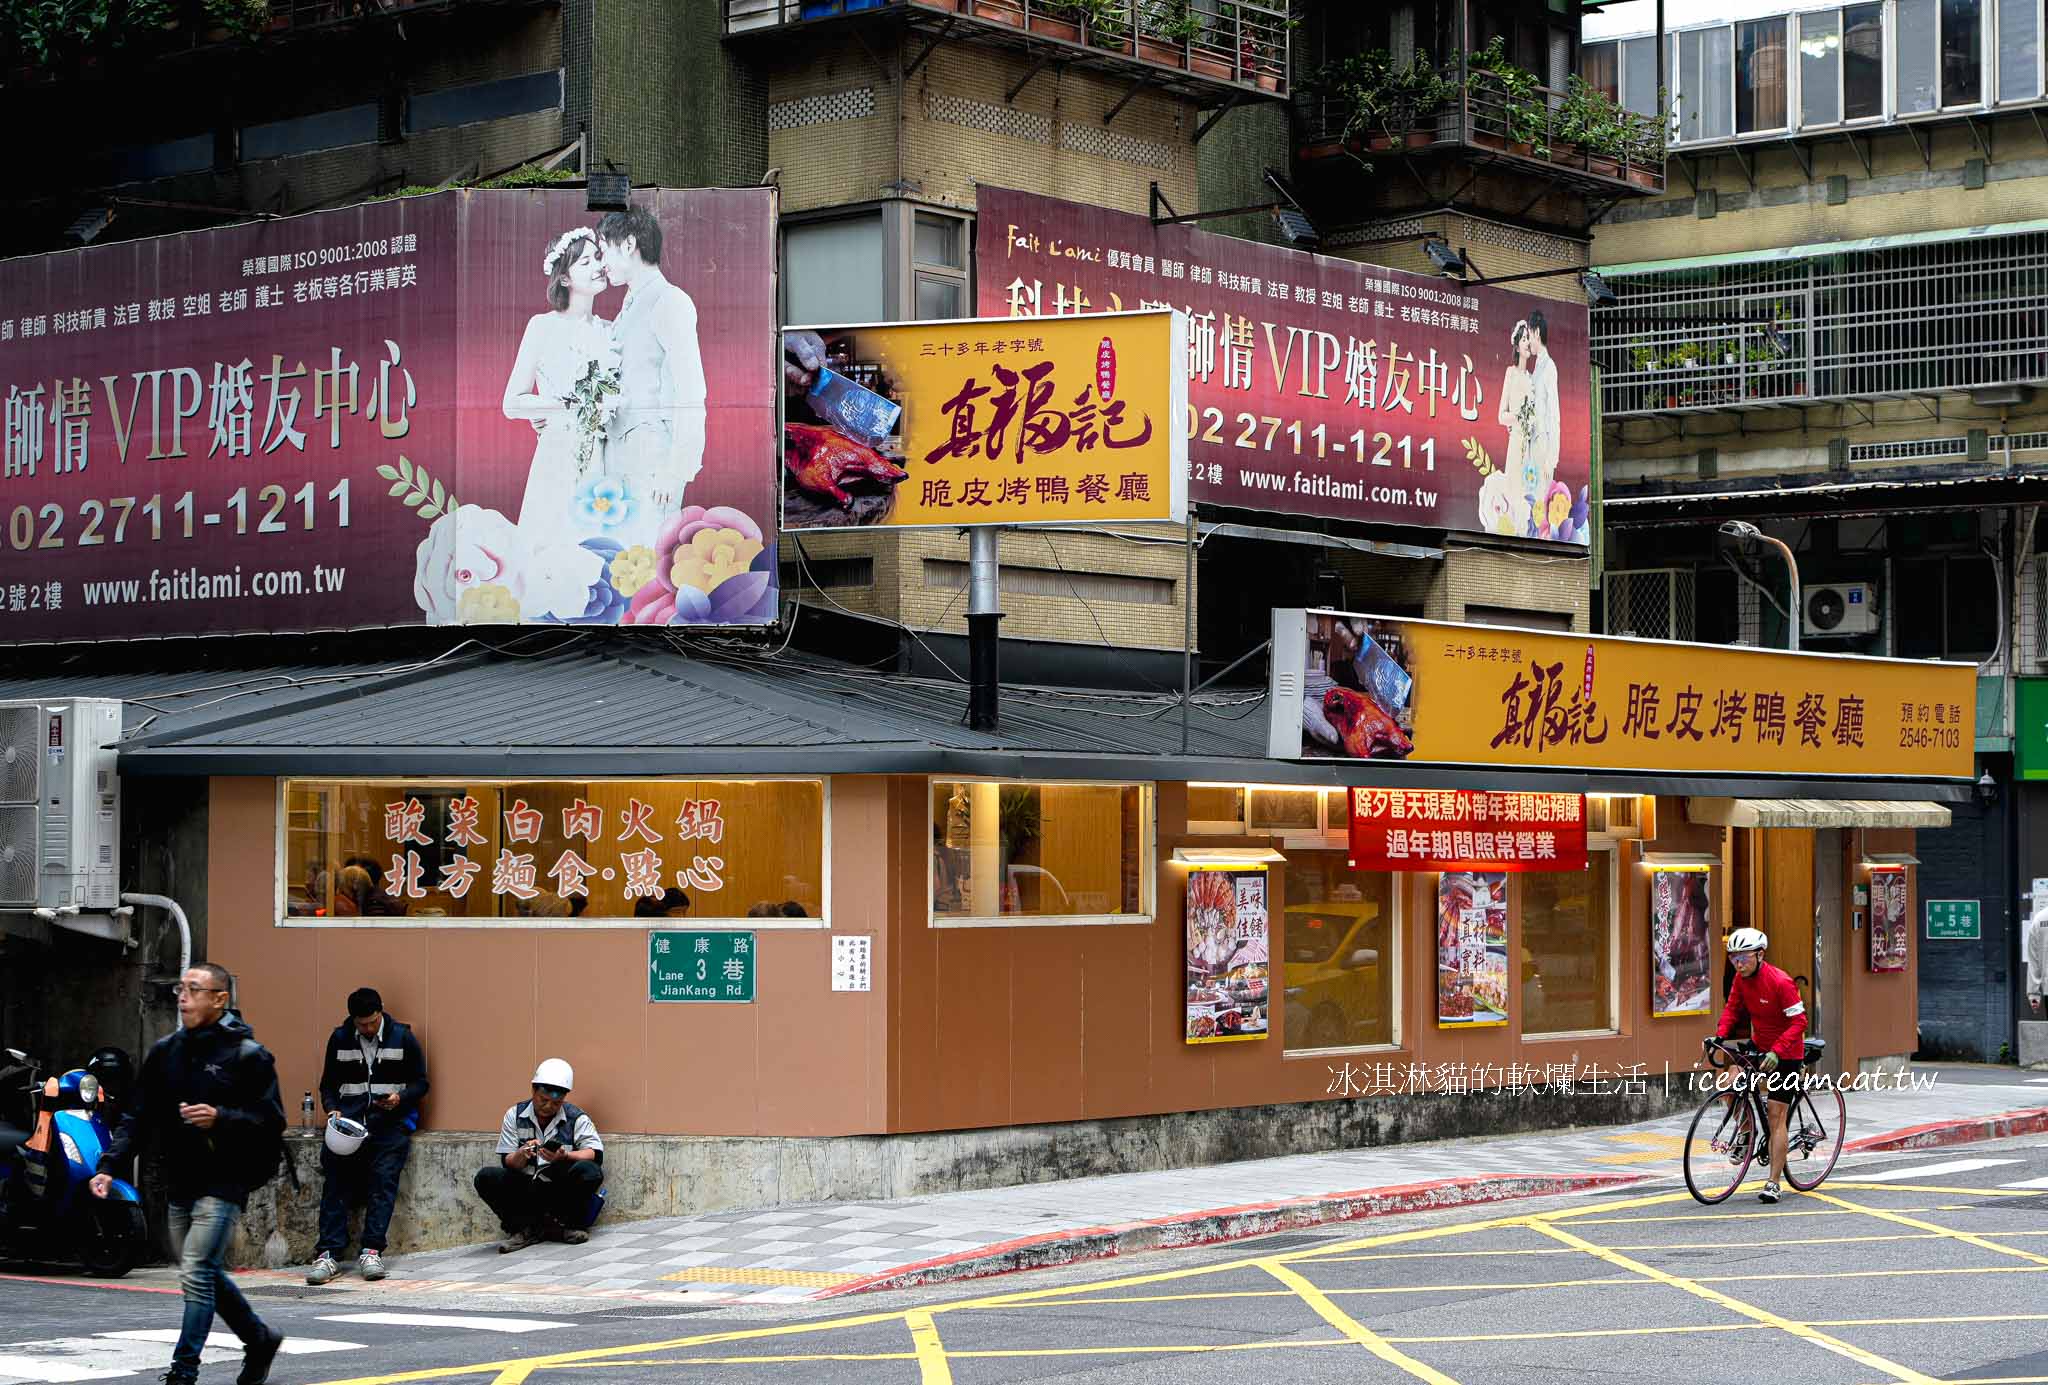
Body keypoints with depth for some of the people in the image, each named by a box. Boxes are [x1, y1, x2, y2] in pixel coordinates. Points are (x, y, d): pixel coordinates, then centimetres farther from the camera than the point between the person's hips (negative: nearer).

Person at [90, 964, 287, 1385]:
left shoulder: (247, 1055, -7)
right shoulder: (165, 1051, 9)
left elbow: (272, 1121, -10)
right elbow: (138, 1117, 9)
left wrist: (221, 1119, -24)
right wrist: (109, 1165, -3)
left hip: (224, 1181, -7)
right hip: (180, 1184, 7)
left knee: (197, 1274, -14)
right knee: (205, 1275, 15)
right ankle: (260, 1339, 35)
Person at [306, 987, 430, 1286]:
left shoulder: (403, 1038, 5)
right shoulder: (339, 1039, 11)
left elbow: (420, 1083, 9)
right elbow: (328, 1084, 17)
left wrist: (400, 1097, -11)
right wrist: (332, 1109, -3)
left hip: (391, 1118, -2)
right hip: (349, 1117, 2)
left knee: (383, 1176, -21)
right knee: (335, 1176, -18)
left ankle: (372, 1251, -22)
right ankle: (328, 1253, -22)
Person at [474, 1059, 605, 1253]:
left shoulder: (576, 1119, 1)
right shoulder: (515, 1116, 5)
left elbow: (596, 1154, -11)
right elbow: (507, 1163, 2)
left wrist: (565, 1156, -29)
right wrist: (521, 1155, -22)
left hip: (560, 1190, -1)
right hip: (524, 1189, 1)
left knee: (590, 1172, -30)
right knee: (486, 1177, -24)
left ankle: (559, 1224, -8)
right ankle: (524, 1228, -14)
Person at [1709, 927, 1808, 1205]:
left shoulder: (1780, 982, -25)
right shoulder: (1741, 978, -5)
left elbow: (1799, 1022, -25)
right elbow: (1732, 1008, 4)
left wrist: (1777, 1051, -36)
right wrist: (1720, 1035, -14)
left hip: (1785, 1054, -6)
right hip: (1758, 1046, 6)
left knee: (1776, 1118, -7)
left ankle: (1773, 1183, -2)